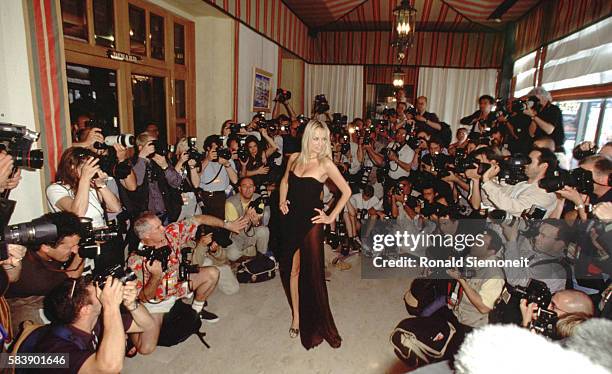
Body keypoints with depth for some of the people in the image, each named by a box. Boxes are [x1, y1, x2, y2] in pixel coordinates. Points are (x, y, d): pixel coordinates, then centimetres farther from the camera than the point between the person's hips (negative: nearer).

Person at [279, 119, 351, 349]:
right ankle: (296, 317, 28)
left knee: (311, 272, 2)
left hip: (311, 222, -4)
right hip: (292, 219, 4)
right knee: (292, 270, 11)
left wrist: (332, 217, -6)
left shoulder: (326, 164, -9)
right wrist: (282, 201, 8)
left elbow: (346, 191, -6)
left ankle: (316, 322, 22)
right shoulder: (294, 158, 4)